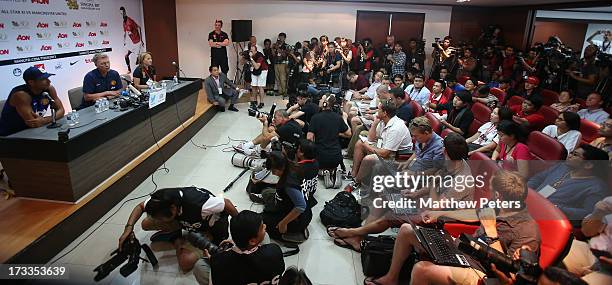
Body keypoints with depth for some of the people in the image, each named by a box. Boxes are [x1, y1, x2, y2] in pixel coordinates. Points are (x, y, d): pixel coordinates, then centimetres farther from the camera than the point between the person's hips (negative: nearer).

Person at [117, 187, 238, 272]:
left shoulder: (199, 204, -43)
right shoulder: (159, 201, -25)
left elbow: (227, 203, -29)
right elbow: (140, 207, -4)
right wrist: (129, 227, -21)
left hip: (212, 227, -5)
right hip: (188, 221, 5)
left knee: (186, 263, -23)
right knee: (146, 224, -13)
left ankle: (177, 241, 6)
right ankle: (175, 234, 10)